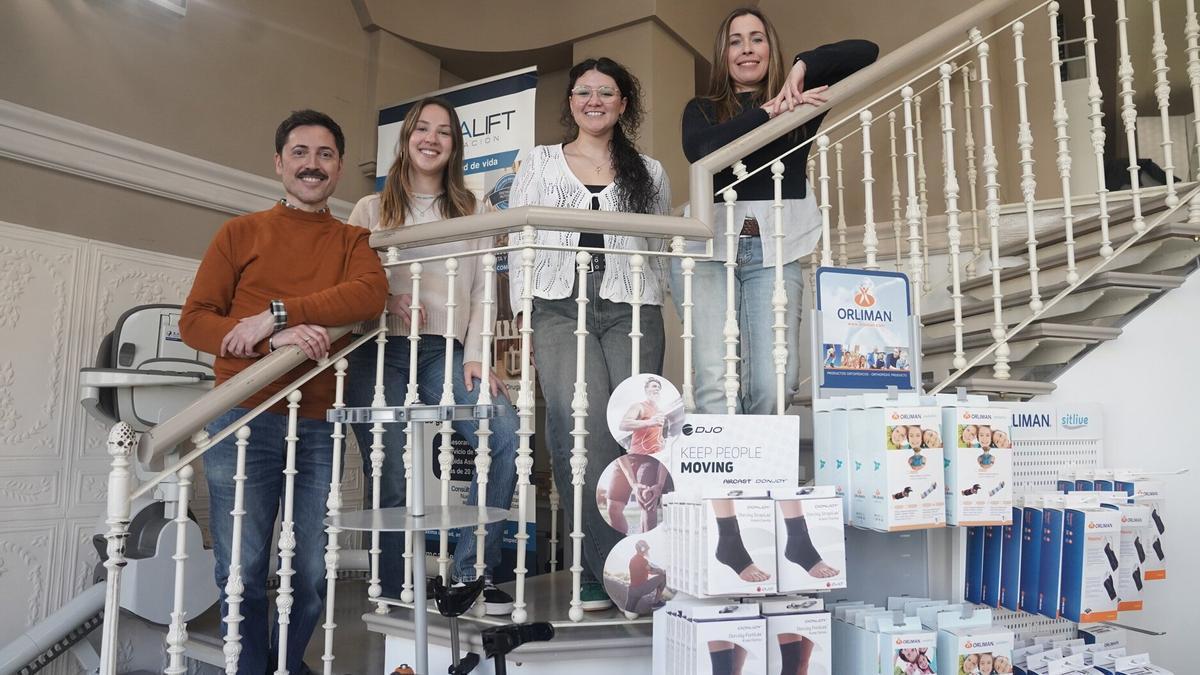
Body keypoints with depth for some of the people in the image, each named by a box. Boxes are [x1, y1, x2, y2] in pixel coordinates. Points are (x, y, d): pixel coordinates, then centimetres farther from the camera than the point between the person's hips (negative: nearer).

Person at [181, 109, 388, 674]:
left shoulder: (353, 241, 13)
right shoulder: (240, 234, 11)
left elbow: (371, 293, -9)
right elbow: (193, 320, 2)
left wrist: (275, 313, -17)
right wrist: (277, 338, -15)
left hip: (320, 427, 1)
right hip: (244, 422, -1)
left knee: (313, 575, 6)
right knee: (243, 574, 2)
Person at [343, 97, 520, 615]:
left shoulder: (472, 211, 19)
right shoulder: (370, 210, 17)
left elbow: (481, 290, 9)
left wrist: (475, 355, -4)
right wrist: (386, 301, -11)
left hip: (446, 350, 1)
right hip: (380, 350, 0)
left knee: (505, 435, -23)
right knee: (391, 477, -8)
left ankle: (472, 571, -10)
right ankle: (394, 596, 8)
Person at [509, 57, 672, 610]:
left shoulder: (650, 172, 21)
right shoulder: (539, 163, 19)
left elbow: (665, 248, 17)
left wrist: (656, 311, 5)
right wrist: (526, 319, 2)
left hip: (631, 309, 1)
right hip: (560, 305, -1)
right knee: (581, 422, -21)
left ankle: (600, 576, -1)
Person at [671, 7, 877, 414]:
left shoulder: (798, 105, 16)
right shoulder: (702, 110, 15)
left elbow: (865, 52, 12)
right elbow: (697, 149, -9)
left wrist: (803, 66, -2)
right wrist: (768, 112, -12)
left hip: (775, 252, 1)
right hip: (708, 249, 0)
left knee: (775, 383, -11)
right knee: (715, 381, -13)